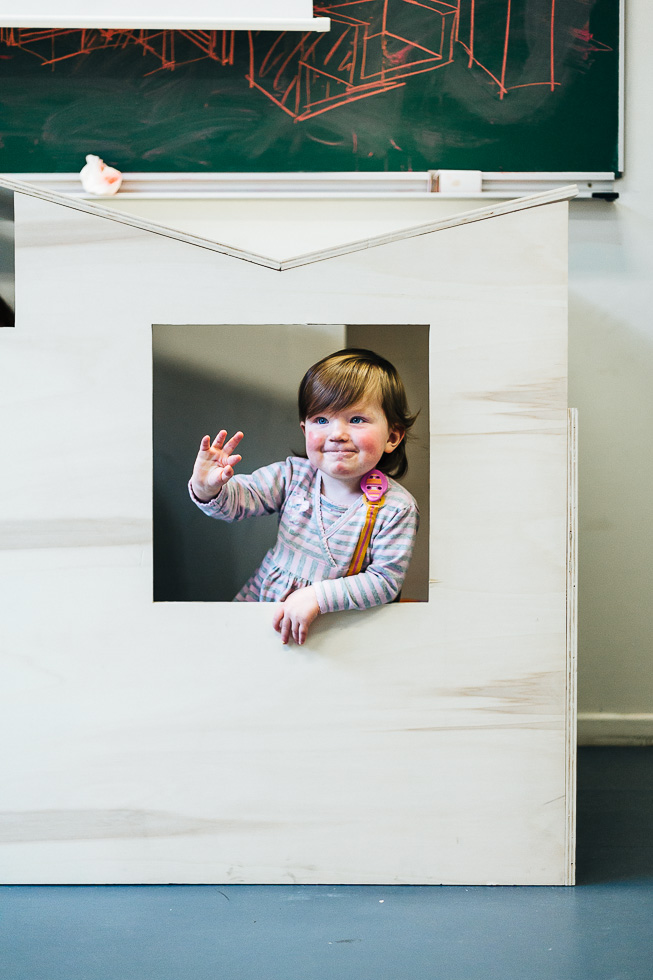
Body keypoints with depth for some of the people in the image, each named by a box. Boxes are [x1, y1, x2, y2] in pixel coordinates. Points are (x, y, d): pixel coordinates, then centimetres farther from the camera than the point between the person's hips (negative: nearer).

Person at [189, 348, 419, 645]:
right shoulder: (293, 475, -4)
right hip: (261, 596, 3)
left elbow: (386, 581, -16)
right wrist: (207, 490, -29)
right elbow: (238, 499, -5)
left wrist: (317, 596, -27)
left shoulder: (397, 508, -14)